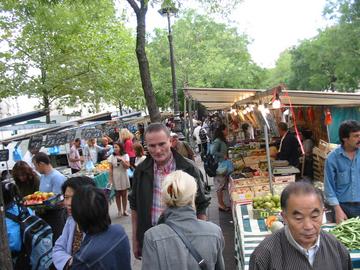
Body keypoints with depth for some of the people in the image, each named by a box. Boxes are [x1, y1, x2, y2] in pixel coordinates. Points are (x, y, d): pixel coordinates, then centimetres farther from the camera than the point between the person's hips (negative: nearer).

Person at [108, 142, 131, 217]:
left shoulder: (125, 156, -2)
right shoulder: (112, 157, -1)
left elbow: (127, 166, -9)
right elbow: (110, 169, 0)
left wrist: (121, 160, -21)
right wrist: (110, 179, -5)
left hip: (123, 177, 0)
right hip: (115, 178, 0)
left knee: (124, 194, 7)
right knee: (117, 195, 7)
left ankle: (124, 210, 18)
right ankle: (119, 210, 17)